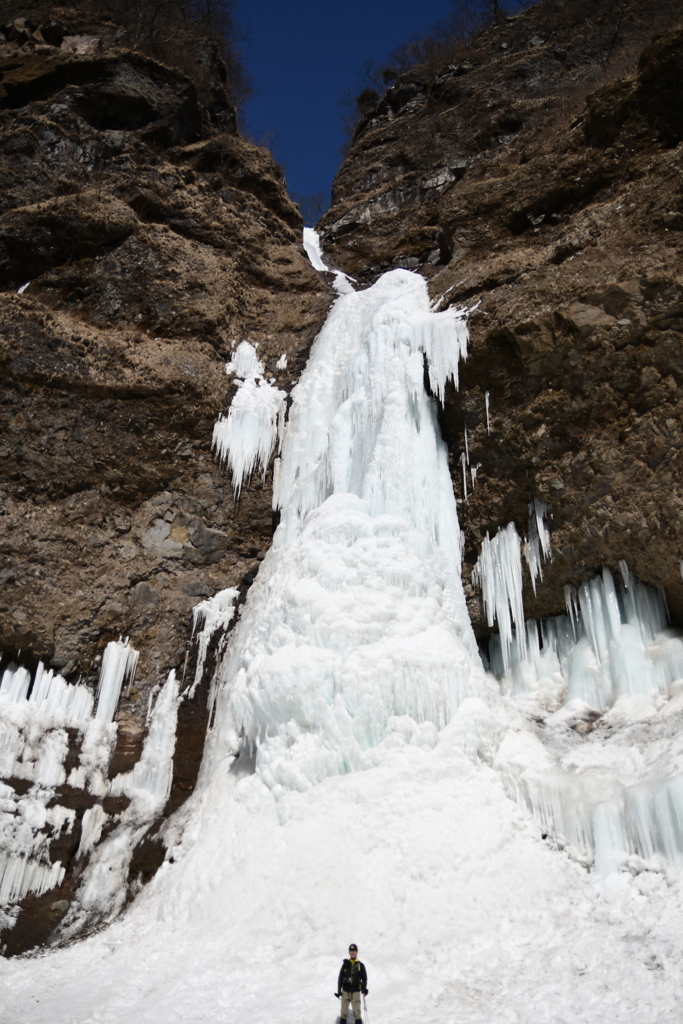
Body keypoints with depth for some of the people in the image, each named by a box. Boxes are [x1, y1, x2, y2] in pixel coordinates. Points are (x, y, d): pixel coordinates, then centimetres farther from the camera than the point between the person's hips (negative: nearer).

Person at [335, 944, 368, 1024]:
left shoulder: (360, 965, 5)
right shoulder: (345, 964, 6)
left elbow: (364, 978, 4)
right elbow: (340, 978, 7)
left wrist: (364, 989, -10)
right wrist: (339, 991, 4)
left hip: (356, 991, -1)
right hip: (345, 991, 1)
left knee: (357, 1010, -4)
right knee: (344, 1010, 4)